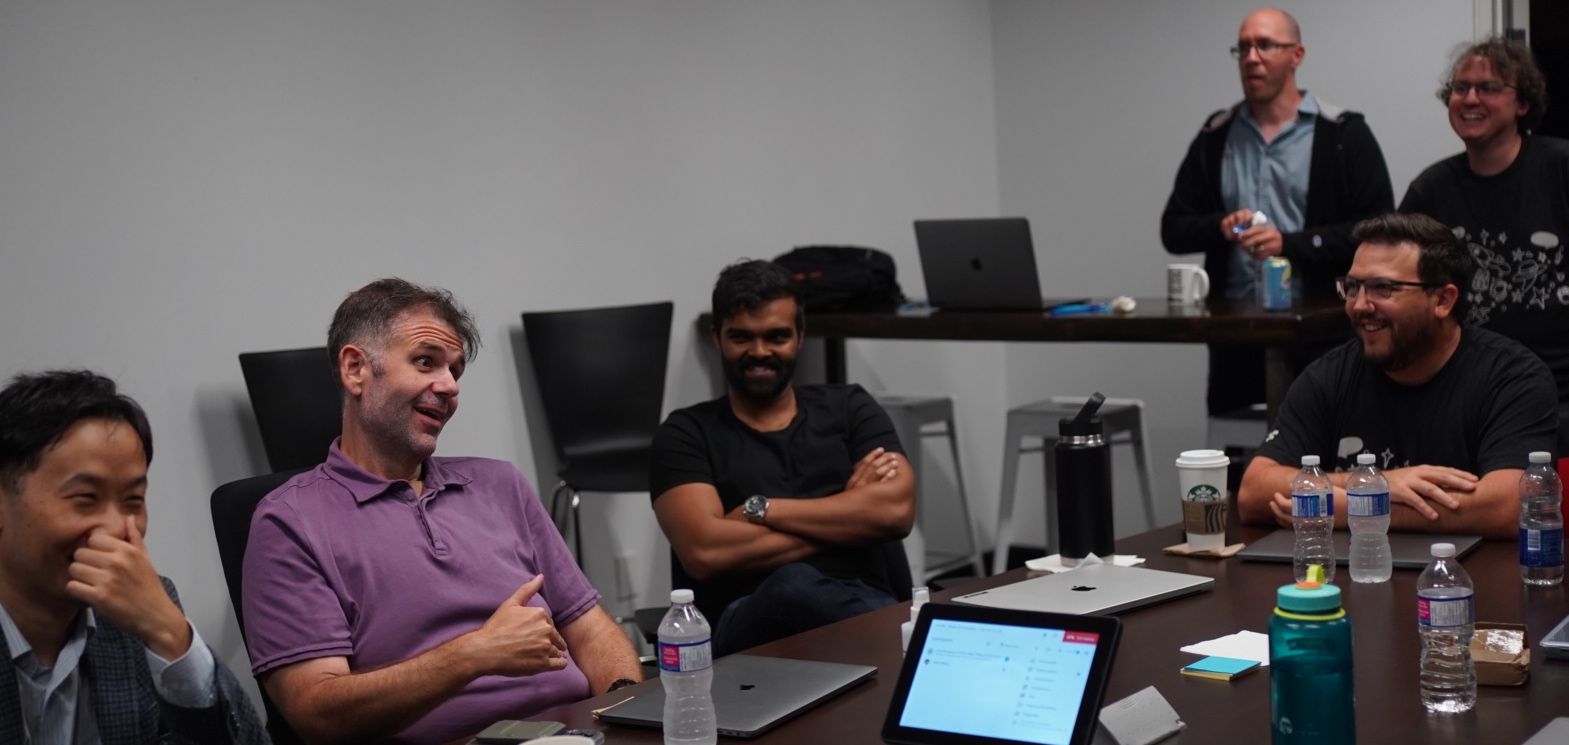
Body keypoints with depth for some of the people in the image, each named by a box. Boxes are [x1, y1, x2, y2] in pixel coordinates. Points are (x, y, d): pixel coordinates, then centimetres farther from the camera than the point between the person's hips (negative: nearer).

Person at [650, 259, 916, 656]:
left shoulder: (850, 408, 20)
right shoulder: (685, 434, 13)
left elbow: (896, 509, 0)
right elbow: (705, 552, -6)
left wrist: (760, 510, -2)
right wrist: (846, 514, 0)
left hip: (872, 605, 1)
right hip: (748, 626, 0)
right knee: (793, 585, -37)